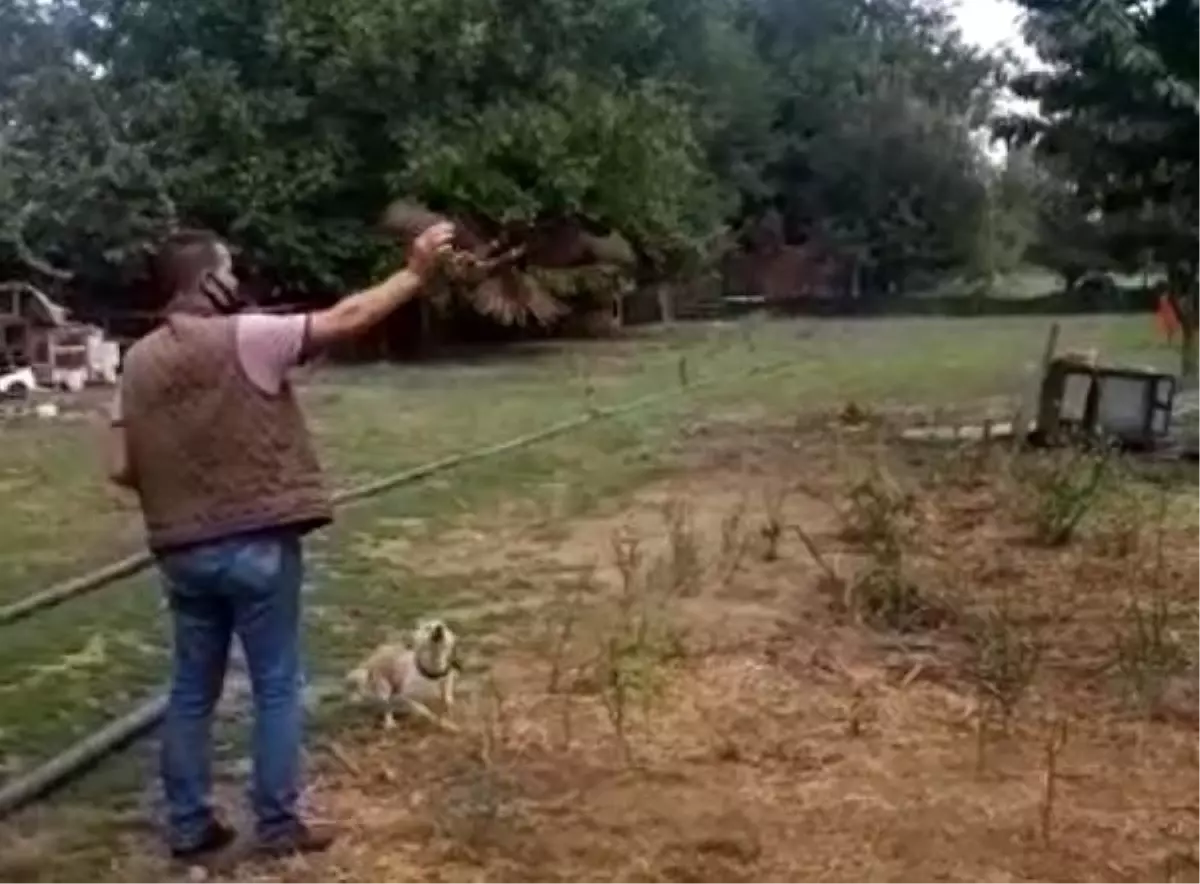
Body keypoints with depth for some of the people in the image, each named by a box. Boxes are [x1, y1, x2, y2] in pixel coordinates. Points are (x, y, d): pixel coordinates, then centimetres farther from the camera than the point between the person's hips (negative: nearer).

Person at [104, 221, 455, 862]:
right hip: (256, 545, -5)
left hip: (181, 550, 6)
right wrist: (416, 272, 0)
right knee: (277, 686, 6)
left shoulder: (139, 362, 5)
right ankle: (277, 825, 13)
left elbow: (121, 468, 3)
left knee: (193, 690, 15)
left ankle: (188, 825, 21)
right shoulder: (246, 337, -12)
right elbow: (347, 318, -9)